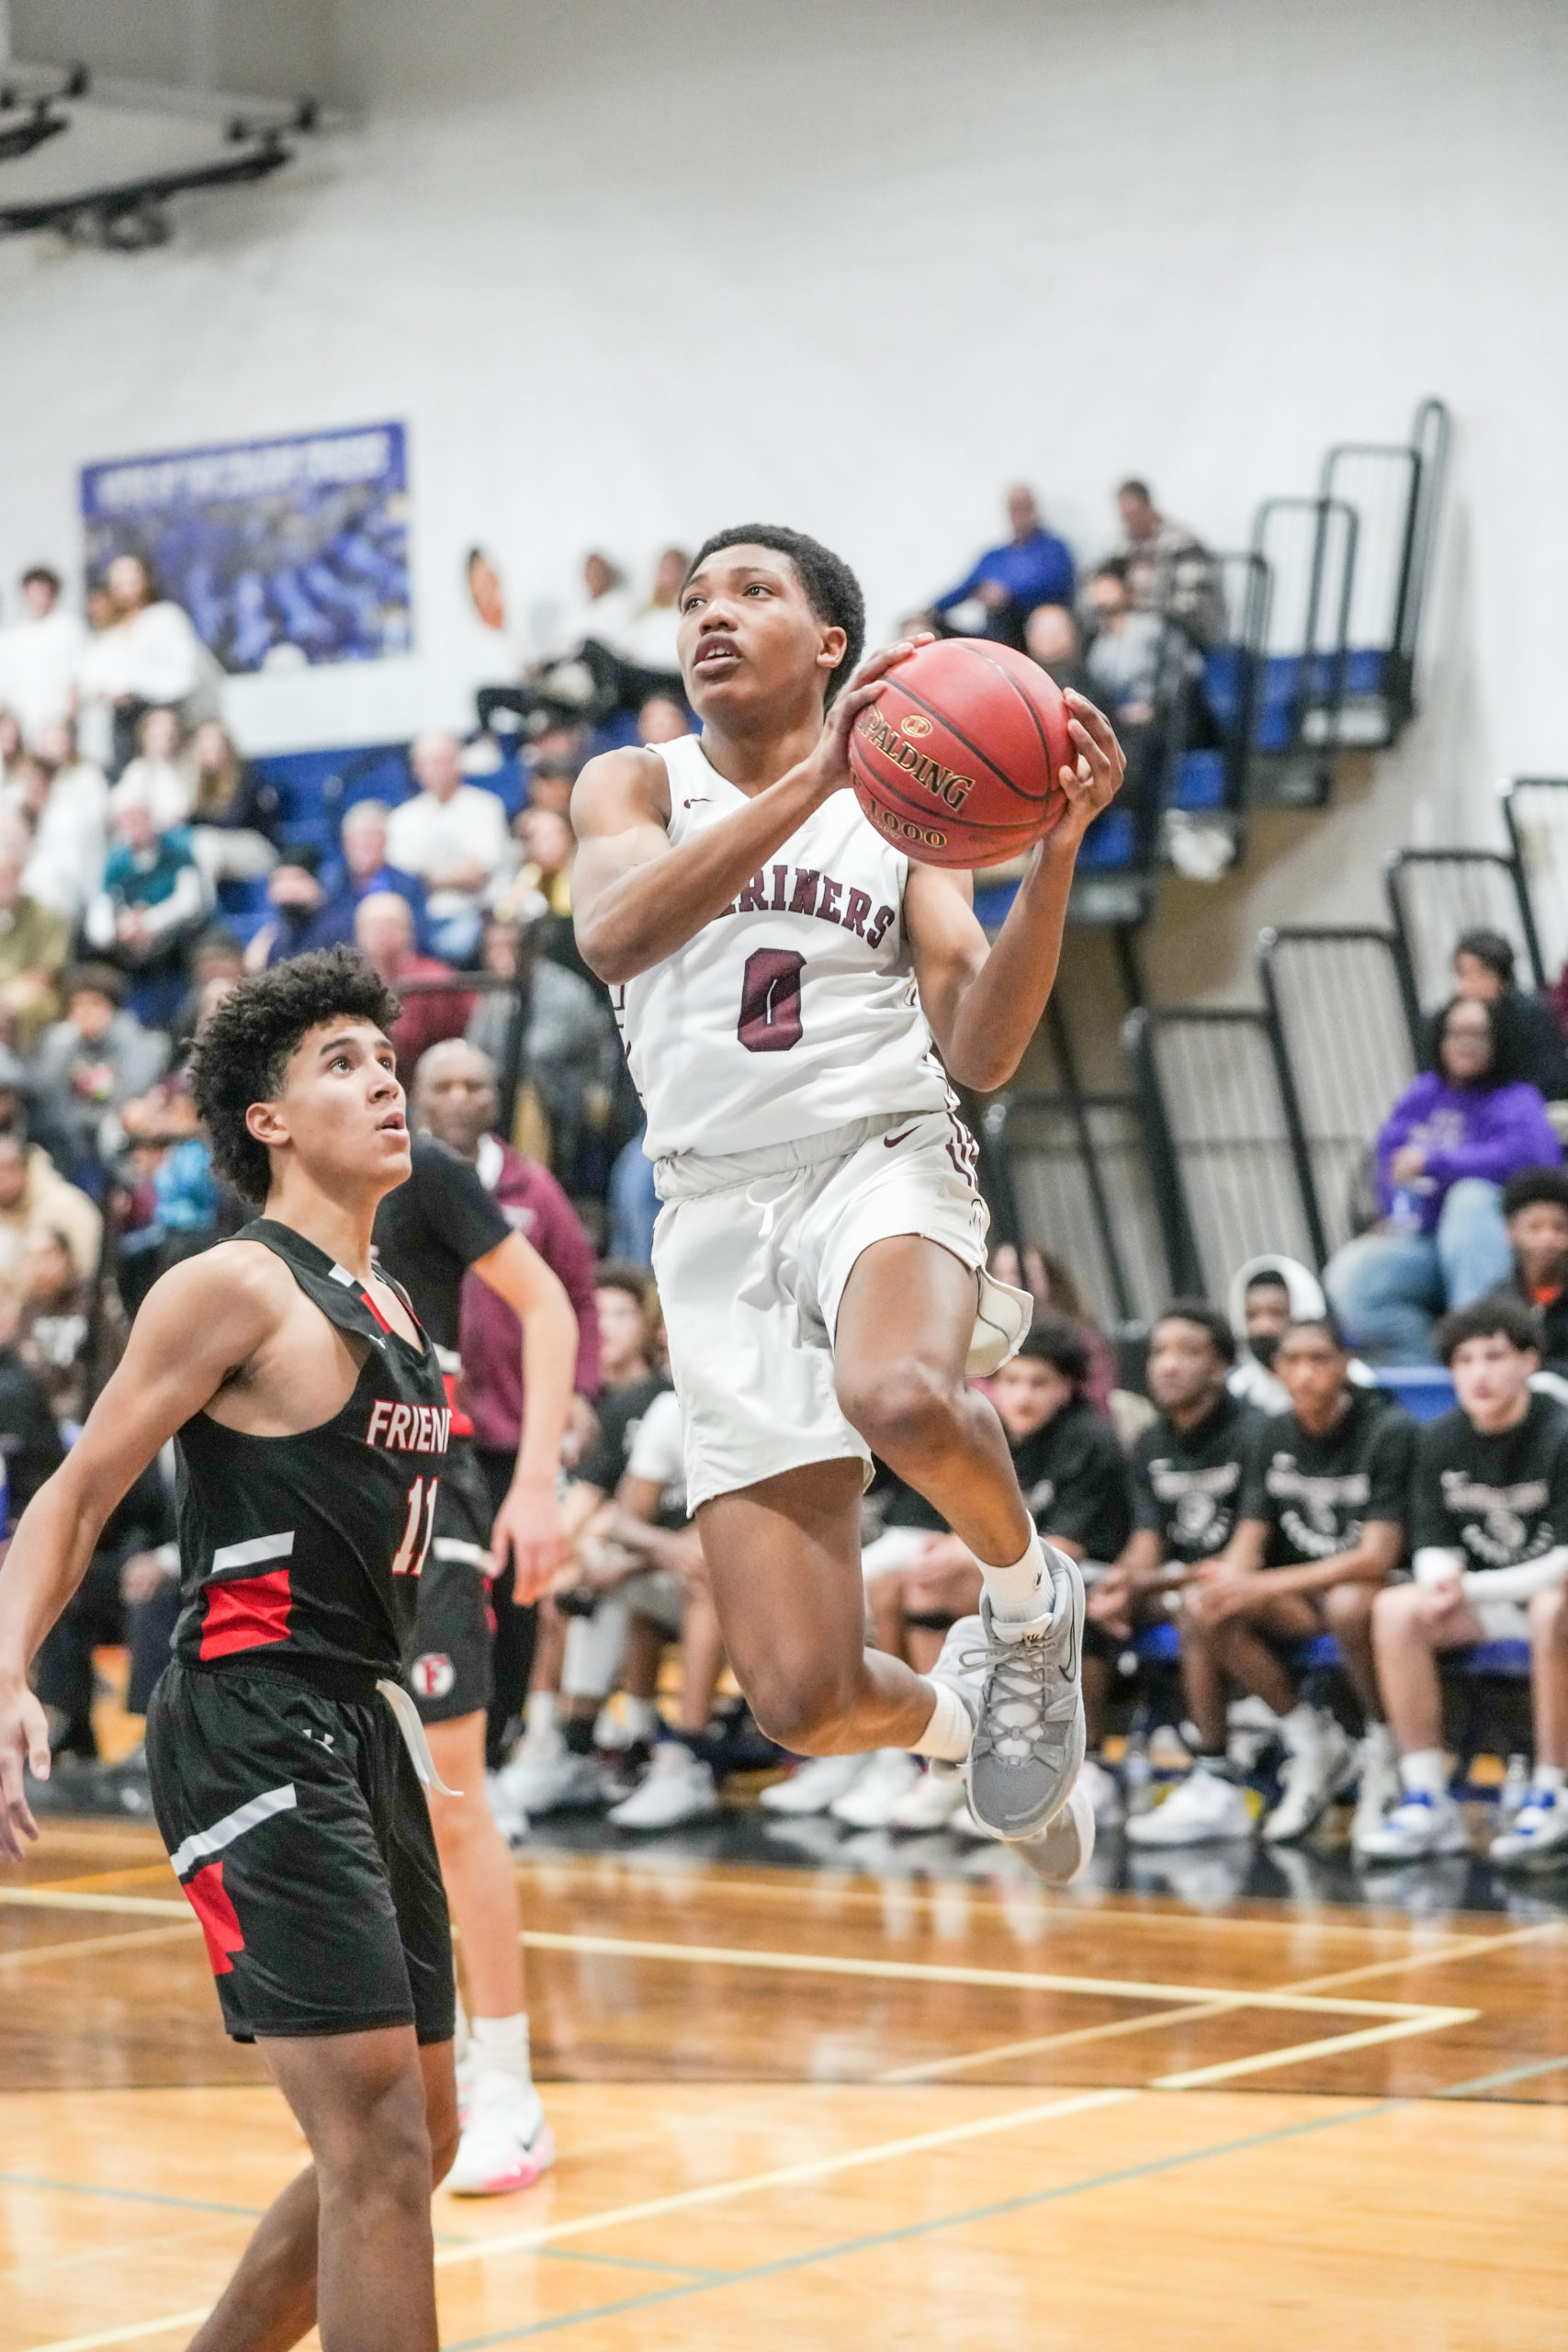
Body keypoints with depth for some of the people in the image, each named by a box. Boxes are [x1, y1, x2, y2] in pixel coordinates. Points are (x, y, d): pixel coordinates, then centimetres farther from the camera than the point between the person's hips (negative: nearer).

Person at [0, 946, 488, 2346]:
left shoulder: (386, 1309, 17)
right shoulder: (236, 1288, -8)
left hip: (361, 1731, 9)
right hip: (252, 1739, -9)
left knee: (414, 2140, 14)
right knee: (379, 2140, -15)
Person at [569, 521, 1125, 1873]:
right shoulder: (637, 787, 8)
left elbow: (981, 1053, -2)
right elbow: (614, 936, -16)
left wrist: (1056, 849, -15)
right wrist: (816, 778, -25)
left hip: (884, 1164, -1)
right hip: (722, 1216, 1)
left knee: (899, 1398, -40)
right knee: (802, 1699, -8)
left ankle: (1030, 1599, -5)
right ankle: (961, 1714, 30)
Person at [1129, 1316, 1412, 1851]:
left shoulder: (1389, 1431, -14)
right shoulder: (1273, 1437, 4)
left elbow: (1376, 1558, -22)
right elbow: (1250, 1540, 2)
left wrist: (1262, 1586, -28)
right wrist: (1230, 1577, -24)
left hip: (1375, 1587, -5)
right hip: (1301, 1593, 6)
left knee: (1350, 1605, -40)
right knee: (1201, 1603, -21)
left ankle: (1387, 1747, -13)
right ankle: (1311, 1741, -6)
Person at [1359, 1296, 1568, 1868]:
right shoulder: (1440, 1441, -1)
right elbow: (1434, 1549, 2)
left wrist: (1470, 1589, -25)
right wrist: (1441, 1583, -22)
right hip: (1484, 1605, 5)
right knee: (1396, 1610, -20)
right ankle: (1428, 1804, -19)